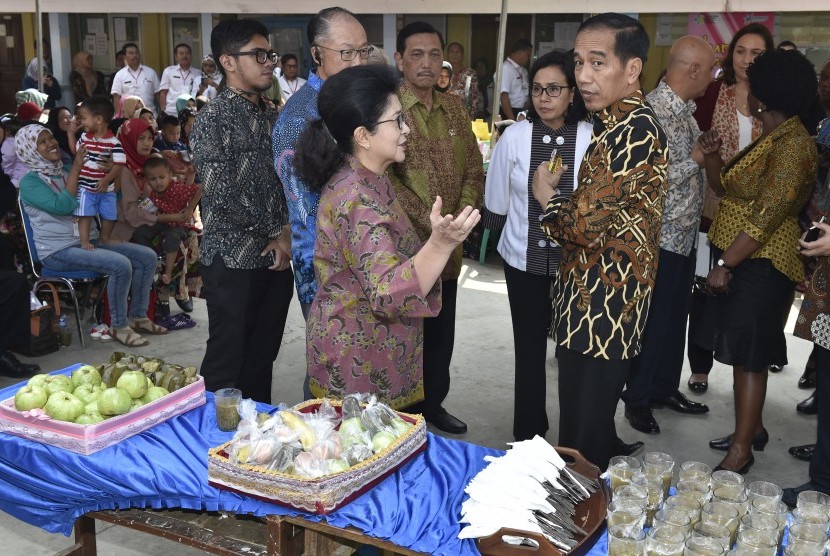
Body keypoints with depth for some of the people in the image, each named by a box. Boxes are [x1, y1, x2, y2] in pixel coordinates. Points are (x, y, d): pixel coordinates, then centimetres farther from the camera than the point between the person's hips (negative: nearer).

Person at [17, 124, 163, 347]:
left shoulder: (67, 171, 14)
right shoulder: (30, 182, -7)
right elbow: (62, 206, -24)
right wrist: (75, 169, -18)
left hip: (85, 242, 8)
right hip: (57, 251, -8)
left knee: (148, 257, -2)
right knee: (120, 265, -29)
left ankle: (138, 317, 8)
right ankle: (119, 326, -13)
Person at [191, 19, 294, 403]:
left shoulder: (273, 118, 12)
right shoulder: (213, 118, -8)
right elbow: (222, 192, -15)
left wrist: (287, 232, -1)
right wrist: (275, 232, -9)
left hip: (276, 257, 6)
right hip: (233, 260, -6)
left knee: (262, 360, 14)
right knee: (226, 363, 2)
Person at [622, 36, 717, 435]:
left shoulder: (685, 108, 10)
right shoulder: (654, 111, -21)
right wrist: (696, 160, -19)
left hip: (684, 234, 9)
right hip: (661, 237, -9)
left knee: (675, 318, 19)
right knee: (653, 323, 3)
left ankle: (665, 388, 34)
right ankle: (637, 399, 20)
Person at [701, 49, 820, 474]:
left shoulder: (793, 145, -17)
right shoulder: (768, 138, 14)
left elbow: (766, 217, -23)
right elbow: (724, 187, 18)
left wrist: (724, 265, -22)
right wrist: (713, 155, -1)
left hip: (761, 265, -9)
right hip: (738, 258, 9)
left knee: (749, 356, -4)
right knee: (743, 351, 16)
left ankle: (741, 451, 4)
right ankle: (751, 428, 30)